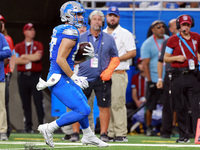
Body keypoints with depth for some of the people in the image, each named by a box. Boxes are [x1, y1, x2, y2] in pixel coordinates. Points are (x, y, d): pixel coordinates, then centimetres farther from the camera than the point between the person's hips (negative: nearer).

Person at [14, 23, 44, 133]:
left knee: (38, 101, -7)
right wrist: (32, 58, -8)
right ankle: (28, 127, 6)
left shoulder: (38, 45, 11)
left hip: (35, 75, -1)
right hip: (23, 76, 1)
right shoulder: (18, 46, 12)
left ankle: (42, 125, -7)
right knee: (25, 103, 2)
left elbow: (38, 57, -8)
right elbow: (16, 61, -3)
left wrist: (24, 56, 0)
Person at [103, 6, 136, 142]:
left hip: (118, 73, -5)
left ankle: (121, 133, -11)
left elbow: (132, 53, -4)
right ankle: (109, 133, 7)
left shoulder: (125, 34, 3)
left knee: (118, 103, -12)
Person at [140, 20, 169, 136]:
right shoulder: (147, 44, -3)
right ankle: (149, 128, 14)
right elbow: (146, 64, -6)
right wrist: (149, 81, -13)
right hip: (154, 80, -3)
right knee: (150, 106, 1)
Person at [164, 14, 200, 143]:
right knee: (180, 107, 2)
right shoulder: (173, 40, 2)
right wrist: (176, 58, -12)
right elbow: (165, 58, 6)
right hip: (178, 76, -1)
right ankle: (184, 136, 9)